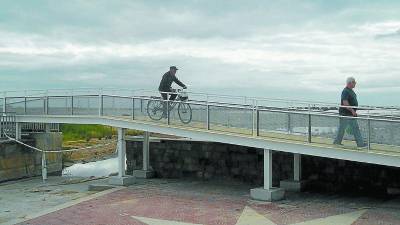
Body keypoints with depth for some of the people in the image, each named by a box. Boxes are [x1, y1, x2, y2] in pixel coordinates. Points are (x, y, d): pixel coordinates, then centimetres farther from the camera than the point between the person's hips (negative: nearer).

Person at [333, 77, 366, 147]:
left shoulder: (351, 91, 14)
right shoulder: (345, 91, -17)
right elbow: (345, 103, -26)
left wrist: (354, 111, 21)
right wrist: (352, 110, -26)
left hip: (352, 114, 10)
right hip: (345, 114, -10)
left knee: (355, 128, 9)